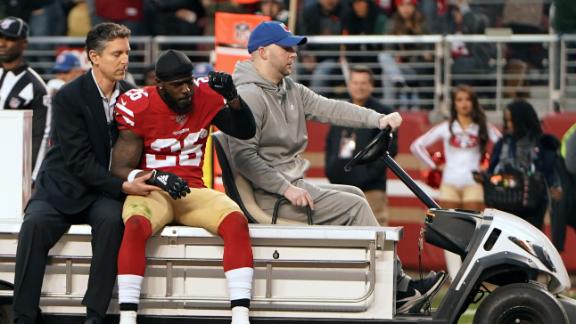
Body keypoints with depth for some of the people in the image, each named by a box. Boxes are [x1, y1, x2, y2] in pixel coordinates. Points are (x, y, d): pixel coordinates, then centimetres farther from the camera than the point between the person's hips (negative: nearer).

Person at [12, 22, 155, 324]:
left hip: (104, 194, 2)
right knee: (35, 223, -32)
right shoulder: (69, 97, -10)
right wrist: (123, 186, -25)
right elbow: (79, 161, -16)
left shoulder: (130, 96, 3)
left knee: (111, 219, -32)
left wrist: (140, 180, -8)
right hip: (62, 188, -2)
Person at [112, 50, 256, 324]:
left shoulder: (205, 94, 1)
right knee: (136, 225, -37)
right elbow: (120, 169, -9)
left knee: (236, 221, -27)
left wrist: (232, 96, -13)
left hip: (193, 191, 3)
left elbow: (245, 132, 5)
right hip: (151, 190, -3)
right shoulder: (139, 107, -9)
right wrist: (156, 177, -28)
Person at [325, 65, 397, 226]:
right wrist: (330, 168, 7)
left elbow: (390, 148, -6)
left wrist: (371, 173, -15)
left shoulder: (383, 113, 0)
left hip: (371, 188, -6)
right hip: (341, 185, 6)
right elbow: (330, 143, 22)